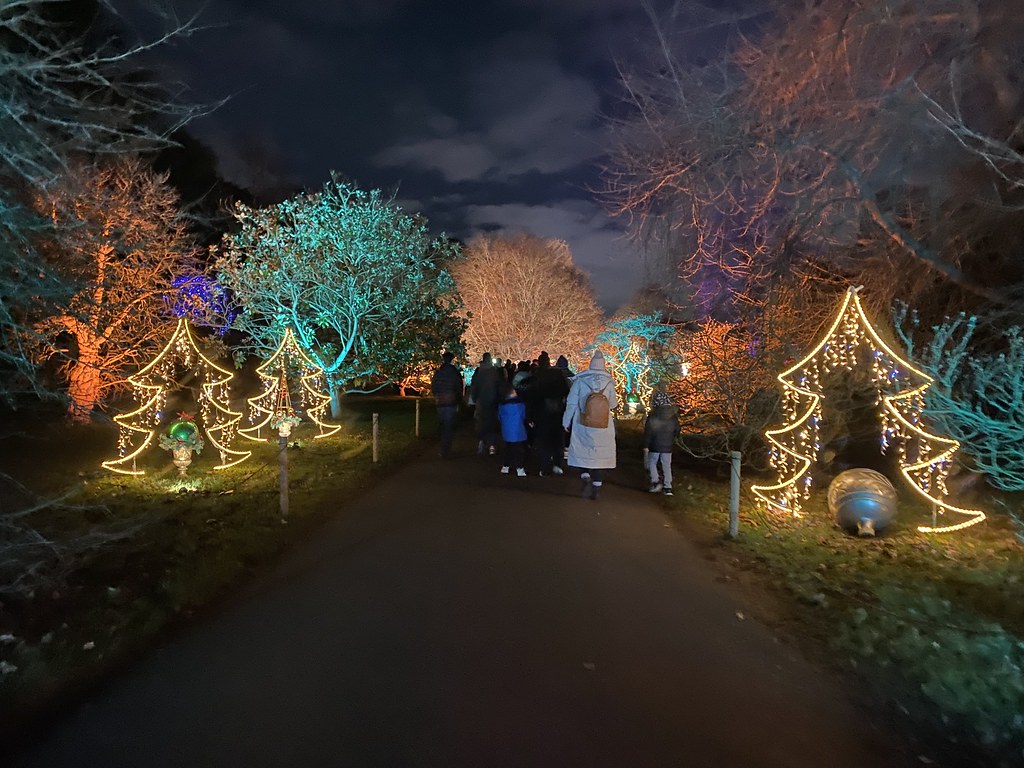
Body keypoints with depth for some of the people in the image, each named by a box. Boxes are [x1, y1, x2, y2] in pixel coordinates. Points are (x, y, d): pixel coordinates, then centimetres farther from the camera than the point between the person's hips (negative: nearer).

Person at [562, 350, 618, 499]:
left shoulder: (579, 381, -6)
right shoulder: (609, 383, -4)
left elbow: (571, 403, -3)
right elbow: (613, 404, 4)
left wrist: (566, 422, 7)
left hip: (582, 426, -1)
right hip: (603, 426, 1)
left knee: (582, 453, 12)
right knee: (600, 455, 9)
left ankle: (585, 477, -10)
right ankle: (596, 488, 10)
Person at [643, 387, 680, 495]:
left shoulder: (652, 415, -13)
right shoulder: (673, 415, 4)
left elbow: (648, 431, -12)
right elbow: (677, 430, 12)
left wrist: (646, 445, -6)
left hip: (655, 446, -4)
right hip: (668, 446, 4)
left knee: (652, 463, 12)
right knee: (667, 466, 8)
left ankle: (655, 481, -2)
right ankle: (668, 487, 8)